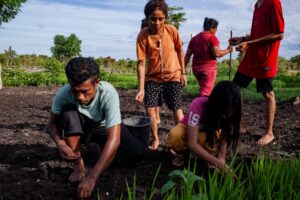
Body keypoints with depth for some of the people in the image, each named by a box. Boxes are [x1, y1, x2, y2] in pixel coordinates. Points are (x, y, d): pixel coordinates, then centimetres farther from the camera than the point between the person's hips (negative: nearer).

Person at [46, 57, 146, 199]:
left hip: (104, 128, 0)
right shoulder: (63, 94, -31)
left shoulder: (108, 93, -38)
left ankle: (102, 146, 17)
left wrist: (92, 177, -50)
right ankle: (78, 165, -13)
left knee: (138, 152, -16)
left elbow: (114, 138, -44)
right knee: (68, 112, -32)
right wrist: (60, 143, -37)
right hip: (80, 129, 0)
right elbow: (52, 123, -14)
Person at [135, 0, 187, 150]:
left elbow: (179, 51, 2)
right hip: (152, 77, 0)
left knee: (177, 109, 0)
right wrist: (141, 89, -22)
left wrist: (183, 73, 3)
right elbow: (141, 63, -18)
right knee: (150, 108, -3)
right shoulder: (143, 35, -17)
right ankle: (155, 139, 19)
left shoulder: (171, 30, -13)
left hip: (173, 75, 0)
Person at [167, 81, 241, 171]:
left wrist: (221, 159, -40)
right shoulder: (198, 105, -38)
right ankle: (183, 153, -3)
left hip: (209, 131, 2)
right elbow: (192, 143, -43)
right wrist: (218, 163, -49)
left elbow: (223, 138, -21)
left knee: (204, 138, -37)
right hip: (189, 129, -2)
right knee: (174, 137, -37)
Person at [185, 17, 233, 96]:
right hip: (208, 67, -7)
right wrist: (227, 50, 0)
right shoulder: (212, 38, -6)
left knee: (203, 88, 22)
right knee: (205, 92, -5)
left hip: (196, 68, 7)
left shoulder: (194, 38, 12)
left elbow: (187, 55, 8)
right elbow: (216, 53, -16)